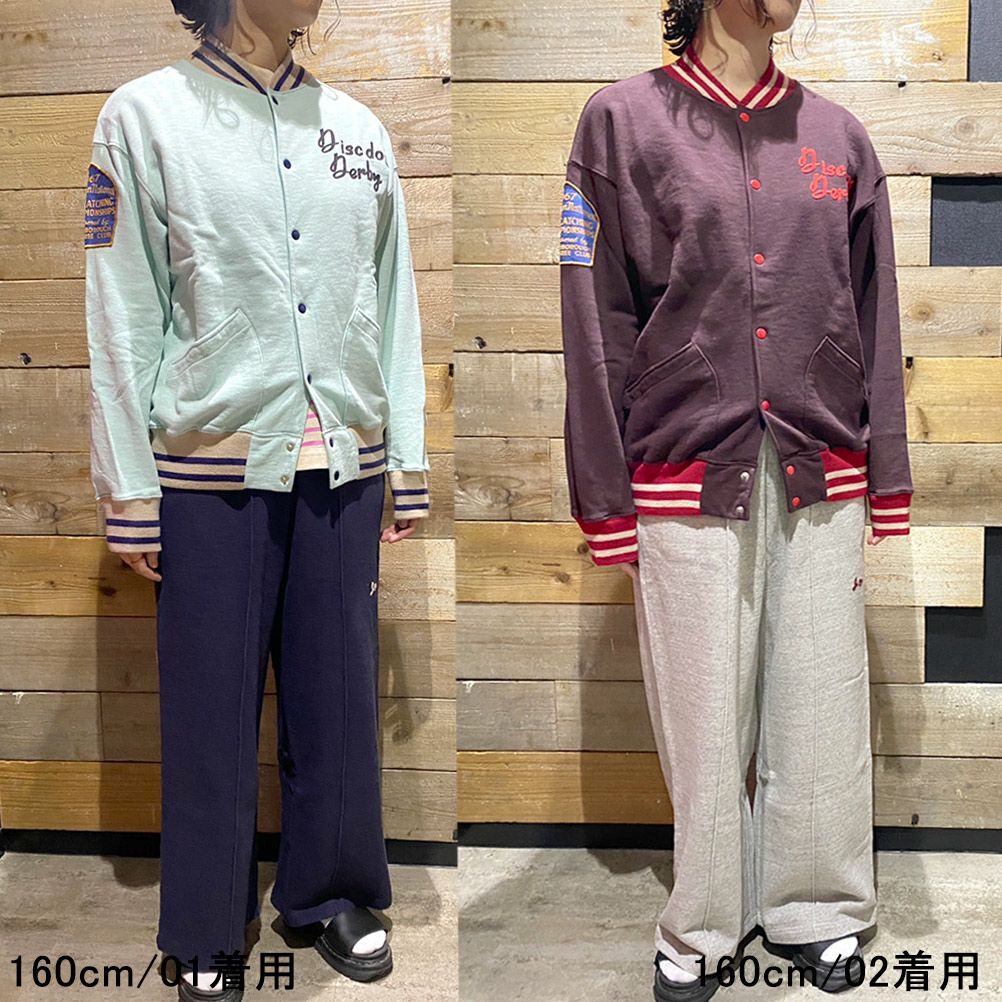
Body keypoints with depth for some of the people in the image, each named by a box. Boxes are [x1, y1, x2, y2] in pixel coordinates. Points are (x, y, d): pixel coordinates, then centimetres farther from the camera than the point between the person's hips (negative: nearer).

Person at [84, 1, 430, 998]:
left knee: (341, 690, 10)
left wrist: (407, 459, 7)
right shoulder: (145, 117, 0)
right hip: (214, 470, -3)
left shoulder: (357, 129, 10)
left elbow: (393, 303, 9)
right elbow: (123, 317, -3)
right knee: (213, 704, 6)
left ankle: (331, 890, 31)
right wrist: (128, 490, -5)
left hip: (343, 465, 3)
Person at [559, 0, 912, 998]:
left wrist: (884, 483, 9)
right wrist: (608, 505, -4)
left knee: (822, 712, 10)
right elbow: (597, 324, -1)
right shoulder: (623, 119, 2)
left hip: (821, 486, 3)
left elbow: (873, 318, 12)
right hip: (688, 483, -3)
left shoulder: (837, 135, 11)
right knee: (704, 719, 6)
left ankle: (816, 911, 30)